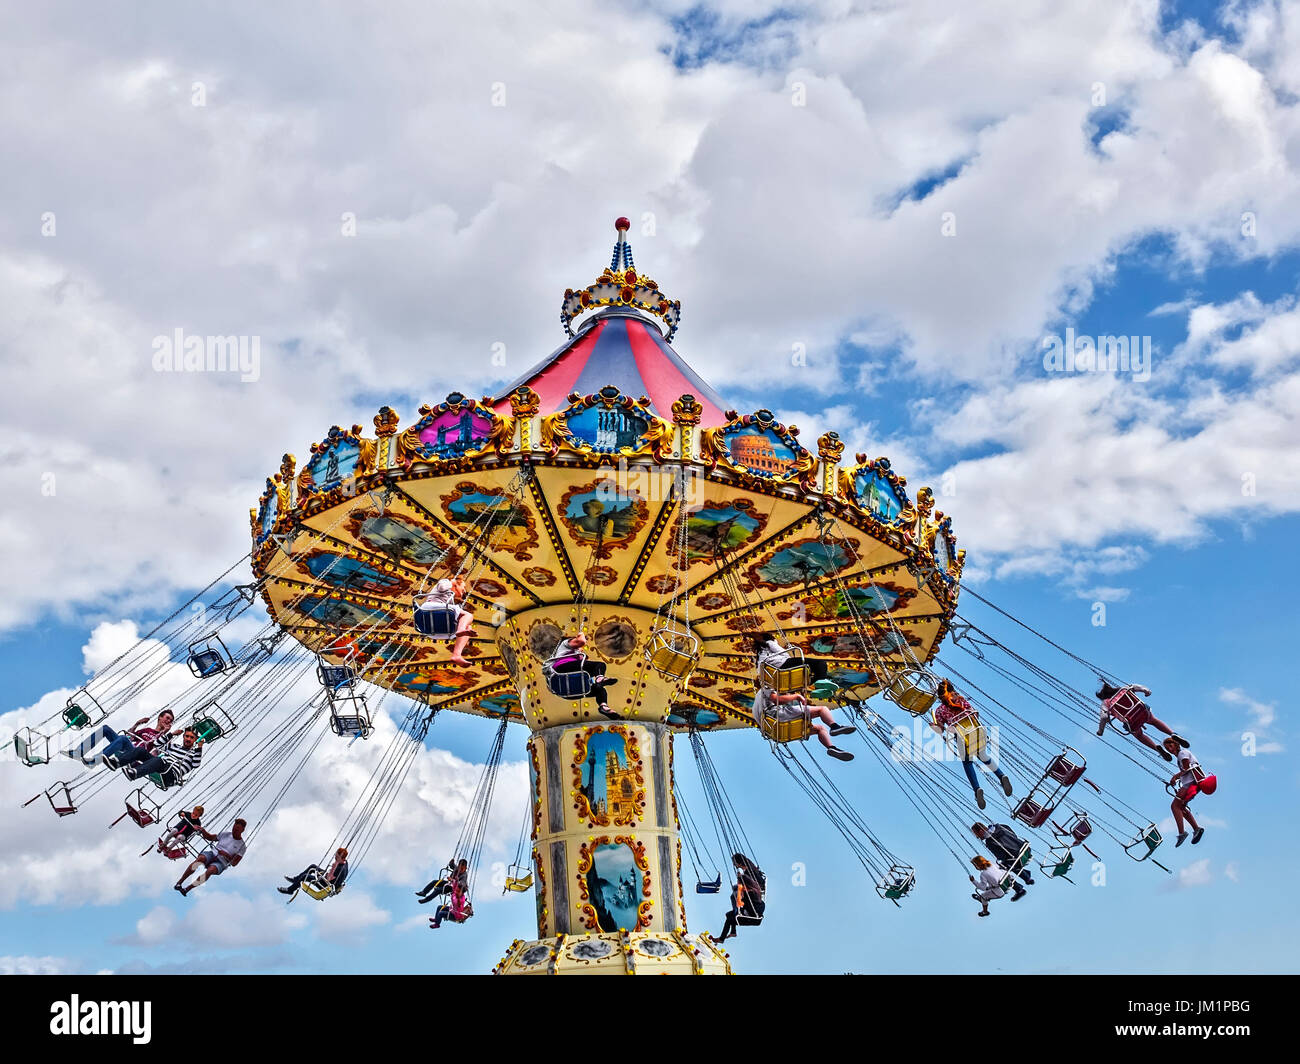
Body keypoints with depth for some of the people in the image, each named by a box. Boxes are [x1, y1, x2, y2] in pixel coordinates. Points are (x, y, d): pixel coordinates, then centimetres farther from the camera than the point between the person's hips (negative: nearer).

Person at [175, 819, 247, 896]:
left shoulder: (242, 846, 7)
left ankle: (187, 889, -33)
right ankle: (179, 882, -30)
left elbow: (234, 863, 1)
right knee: (200, 858, -33)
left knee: (210, 870, -37)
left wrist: (226, 855, -14)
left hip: (221, 863, -3)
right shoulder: (225, 834, 18)